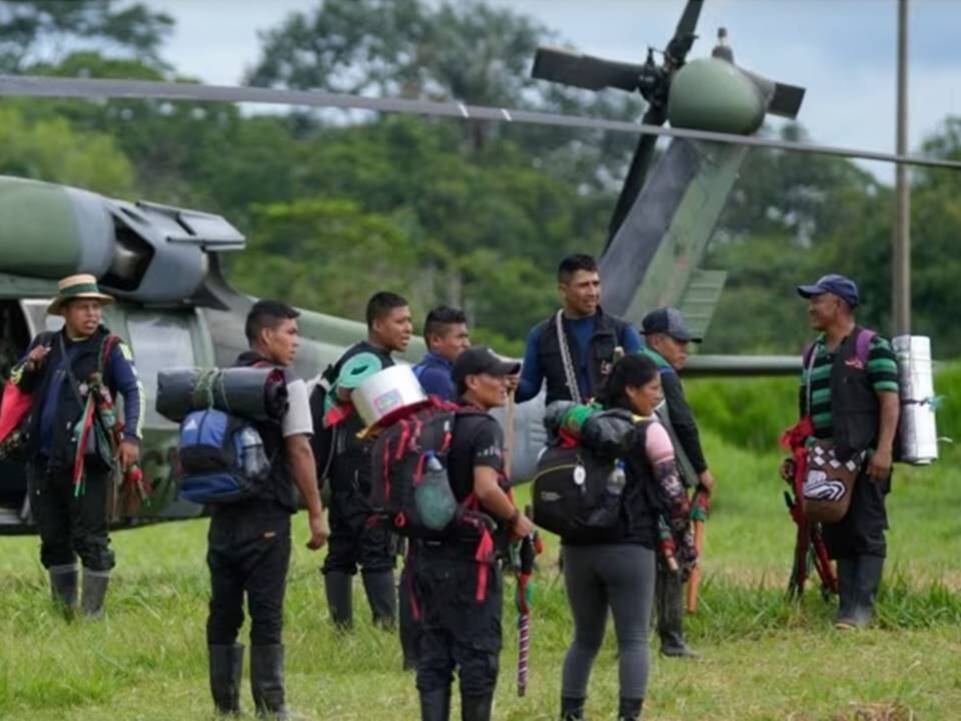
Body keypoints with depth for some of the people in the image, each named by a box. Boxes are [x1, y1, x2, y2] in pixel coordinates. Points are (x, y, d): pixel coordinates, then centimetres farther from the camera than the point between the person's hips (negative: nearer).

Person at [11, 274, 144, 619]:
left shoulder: (110, 349, -2)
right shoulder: (45, 345, 13)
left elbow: (134, 392, -11)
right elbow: (17, 387, 19)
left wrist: (131, 436, -25)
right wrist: (29, 366, -3)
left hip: (87, 461, -5)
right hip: (43, 460, 5)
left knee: (90, 539, -3)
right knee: (53, 538, 12)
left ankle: (92, 612, 3)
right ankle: (63, 609, 23)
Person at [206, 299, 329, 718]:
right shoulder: (285, 383, -7)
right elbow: (299, 451, -11)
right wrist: (316, 514, -8)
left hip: (223, 514, 6)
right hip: (266, 515, -6)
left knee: (224, 610, 8)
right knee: (266, 613, -4)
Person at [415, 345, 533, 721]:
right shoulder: (484, 429, -12)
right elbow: (486, 488, -26)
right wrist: (516, 519, -10)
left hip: (430, 552, 8)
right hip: (469, 556, -8)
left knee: (434, 654, 8)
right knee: (478, 652, 0)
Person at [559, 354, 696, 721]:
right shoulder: (649, 432, -4)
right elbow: (673, 494, -7)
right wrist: (687, 547, 1)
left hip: (579, 549, 5)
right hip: (629, 549, -5)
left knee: (585, 639, 15)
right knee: (633, 639, -1)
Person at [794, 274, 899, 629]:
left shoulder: (872, 347, -3)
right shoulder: (813, 353, 19)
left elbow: (890, 400, -10)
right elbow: (806, 409, 23)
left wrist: (883, 450, -19)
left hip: (864, 459, -7)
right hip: (826, 462, 7)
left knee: (867, 534, -8)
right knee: (838, 537, 6)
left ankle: (862, 607, -11)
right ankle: (846, 605, 8)